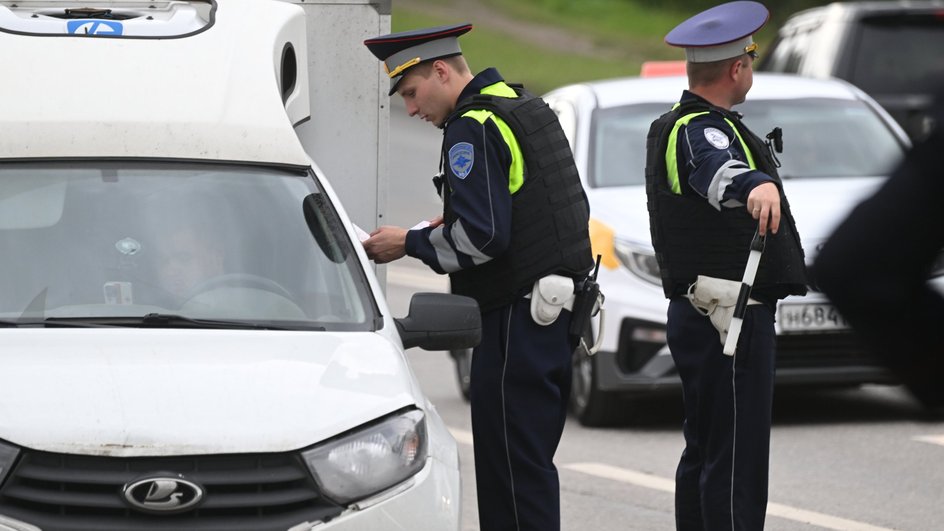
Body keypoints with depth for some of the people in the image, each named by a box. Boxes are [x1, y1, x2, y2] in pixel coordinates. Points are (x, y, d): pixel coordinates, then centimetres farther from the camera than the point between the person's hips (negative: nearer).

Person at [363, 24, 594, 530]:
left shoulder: (472, 128, -14)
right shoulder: (532, 110, 16)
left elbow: (481, 238, -22)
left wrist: (410, 243, -7)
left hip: (518, 320, -10)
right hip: (562, 314, 10)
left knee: (512, 467, -8)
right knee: (530, 463, 13)